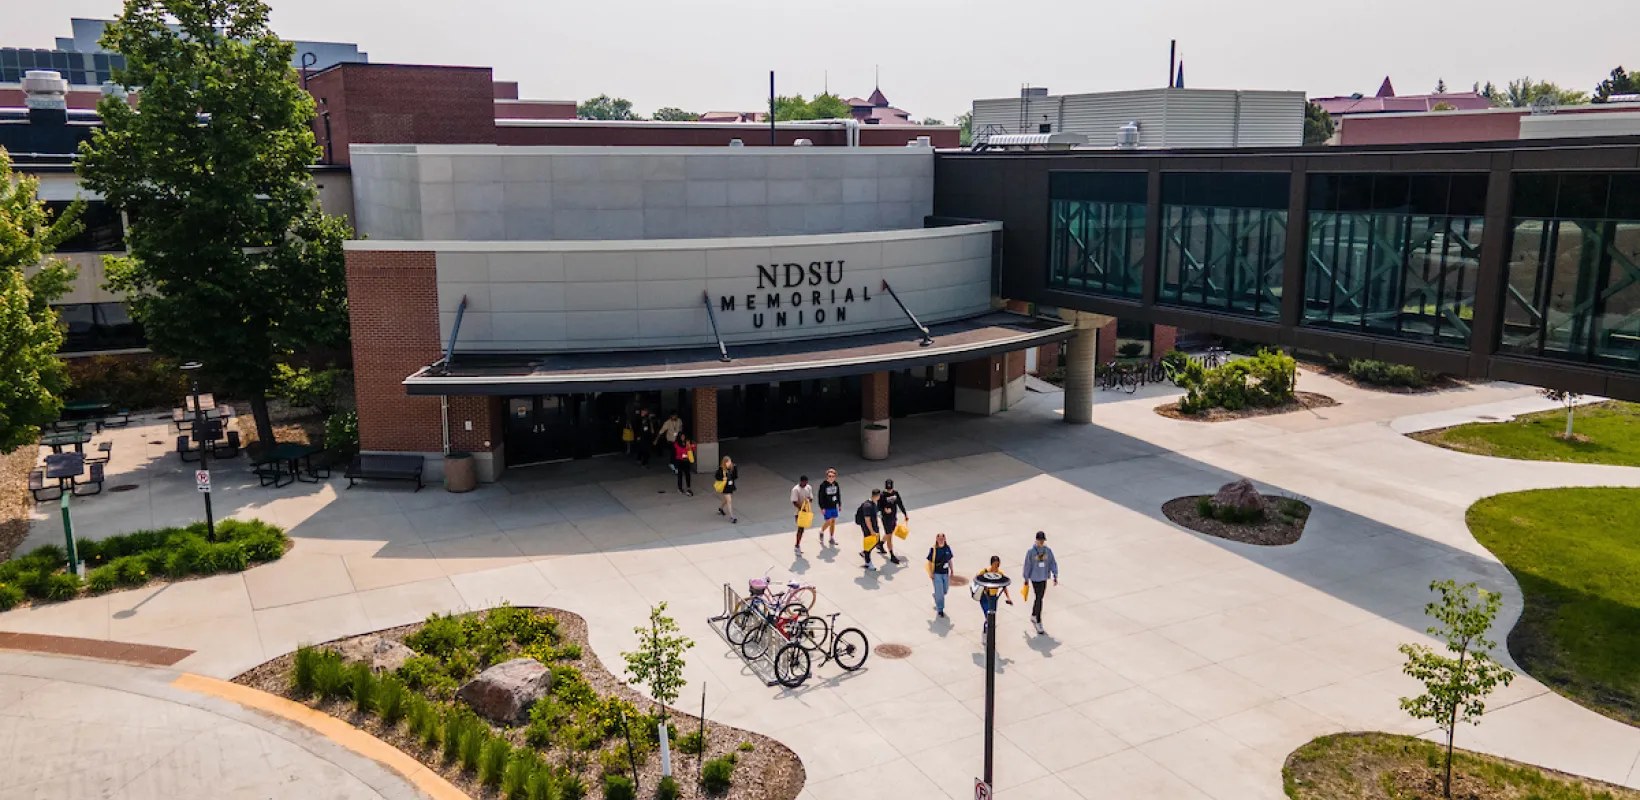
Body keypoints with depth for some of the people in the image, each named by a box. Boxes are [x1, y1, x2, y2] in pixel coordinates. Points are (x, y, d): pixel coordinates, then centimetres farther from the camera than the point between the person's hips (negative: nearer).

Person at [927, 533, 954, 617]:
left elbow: (949, 560, 10)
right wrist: (930, 573, -11)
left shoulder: (947, 548, -1)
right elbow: (930, 561, -9)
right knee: (939, 592, -4)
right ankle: (940, 610, 9)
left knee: (945, 590, 19)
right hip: (937, 573, -5)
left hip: (945, 573, 5)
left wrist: (951, 570, 11)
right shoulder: (933, 549, -14)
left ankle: (935, 596, 50)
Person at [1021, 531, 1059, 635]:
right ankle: (1038, 623, 0)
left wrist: (1055, 576, 2)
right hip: (1035, 578, -4)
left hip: (1044, 578, 4)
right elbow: (1027, 565, -7)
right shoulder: (1031, 552, -13)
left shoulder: (1048, 550, -4)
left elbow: (1053, 563, 3)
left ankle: (1033, 616, 38)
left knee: (1039, 598, 16)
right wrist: (1026, 579, -3)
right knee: (1039, 599, -6)